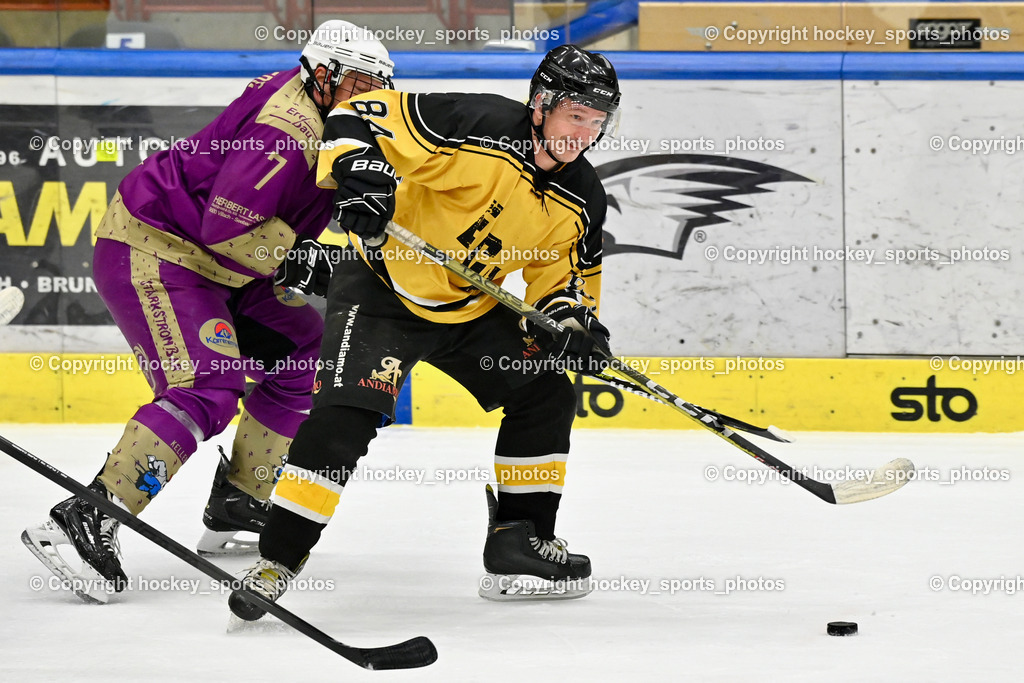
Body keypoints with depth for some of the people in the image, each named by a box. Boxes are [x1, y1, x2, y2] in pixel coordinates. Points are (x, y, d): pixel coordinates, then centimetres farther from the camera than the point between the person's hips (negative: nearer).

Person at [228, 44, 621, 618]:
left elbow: (563, 272, 8)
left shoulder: (582, 199, -4)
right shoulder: (480, 128, -25)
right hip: (385, 288, -7)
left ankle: (521, 535, 17)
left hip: (472, 311, 7)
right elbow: (363, 116, -25)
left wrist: (571, 317, -13)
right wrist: (357, 170, -43)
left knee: (547, 393, 4)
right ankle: (279, 558, -15)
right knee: (345, 414, -21)